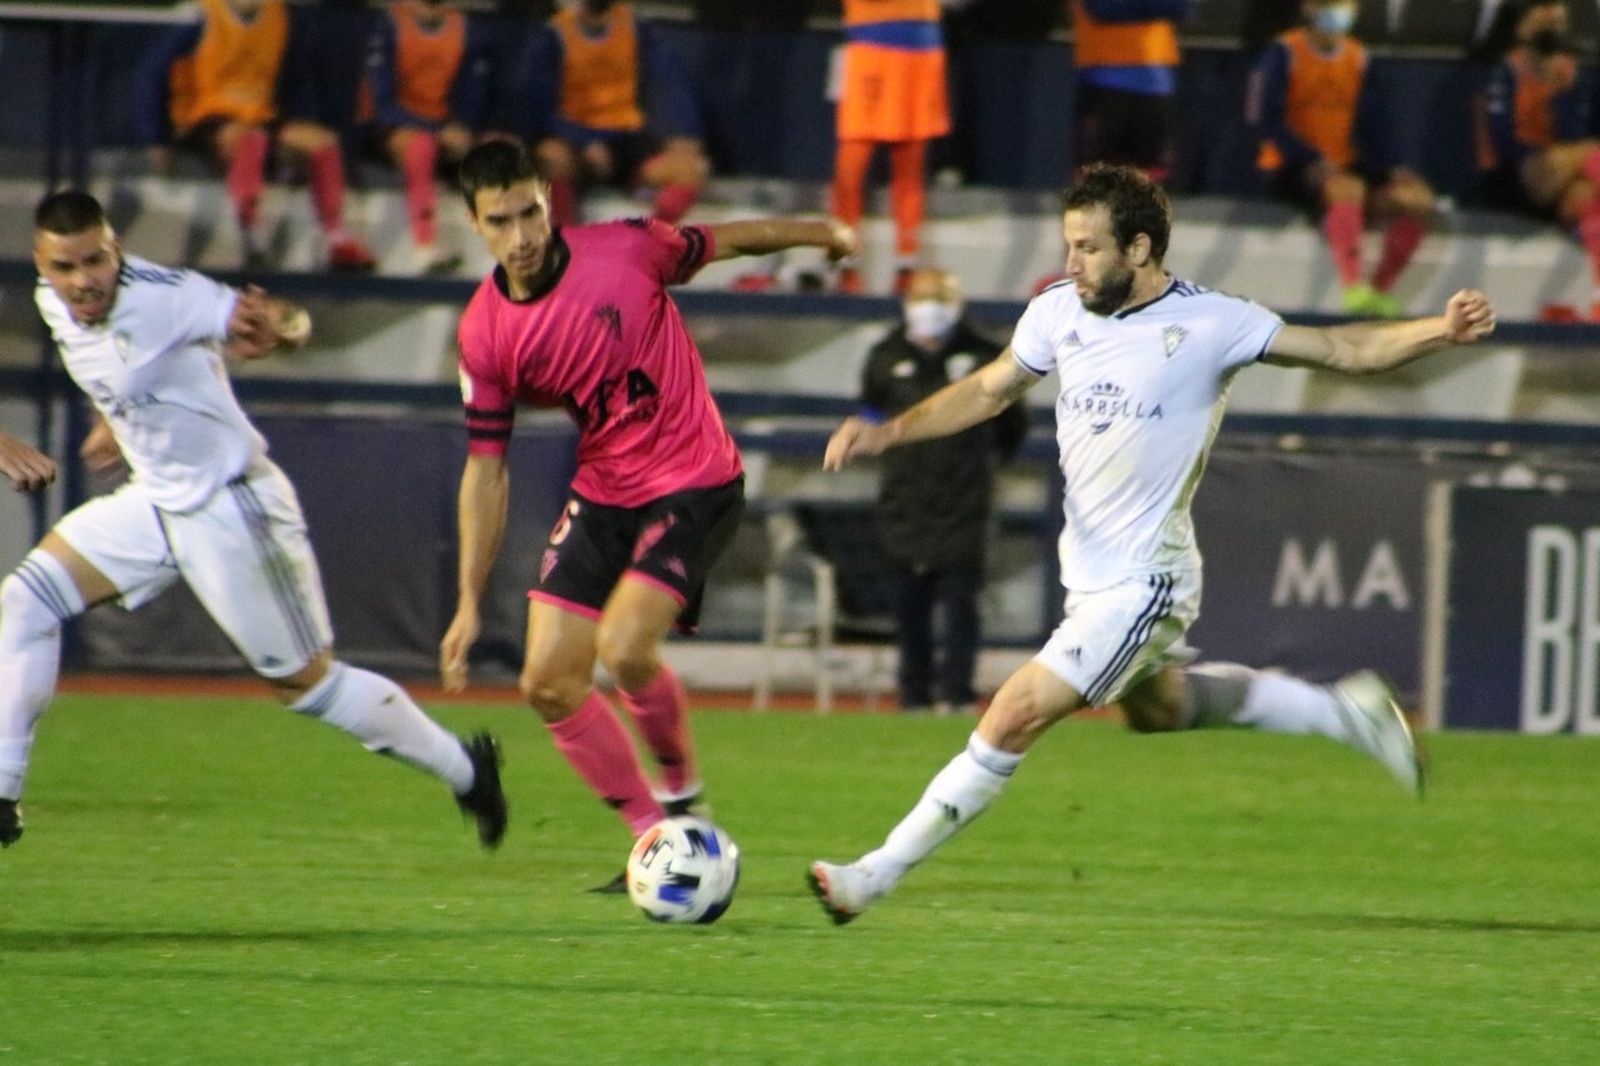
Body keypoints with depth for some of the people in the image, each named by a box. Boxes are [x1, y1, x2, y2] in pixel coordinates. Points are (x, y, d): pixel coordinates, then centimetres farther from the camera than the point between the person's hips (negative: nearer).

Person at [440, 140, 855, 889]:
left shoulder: (624, 250, -14)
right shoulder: (484, 333, -5)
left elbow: (721, 242, 7)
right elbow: (485, 467, 1)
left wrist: (818, 233, 18)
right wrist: (470, 603, -2)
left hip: (694, 482, -5)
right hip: (602, 494, 5)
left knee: (622, 646, -23)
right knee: (548, 683, -2)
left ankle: (681, 785, 4)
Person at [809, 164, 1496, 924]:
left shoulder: (1208, 325, -17)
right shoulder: (1058, 313, -1)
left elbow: (1343, 351, -12)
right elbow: (990, 390, 14)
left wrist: (1439, 331, -28)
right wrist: (887, 433, 4)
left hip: (1142, 583, -8)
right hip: (1088, 571, 8)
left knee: (1013, 719, -13)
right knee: (1157, 706, 29)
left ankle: (881, 872, -5)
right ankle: (1342, 712, 43)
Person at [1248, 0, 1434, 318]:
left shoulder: (1358, 58, 11)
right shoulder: (1285, 53, -5)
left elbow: (1369, 126, 8)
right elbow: (1267, 120, -13)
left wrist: (1388, 170, -9)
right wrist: (1314, 159, -24)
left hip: (1346, 165, 6)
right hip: (1292, 169, -6)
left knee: (1416, 197, -15)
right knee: (1347, 187, -38)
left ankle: (1379, 291, -9)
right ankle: (1353, 289, -45)